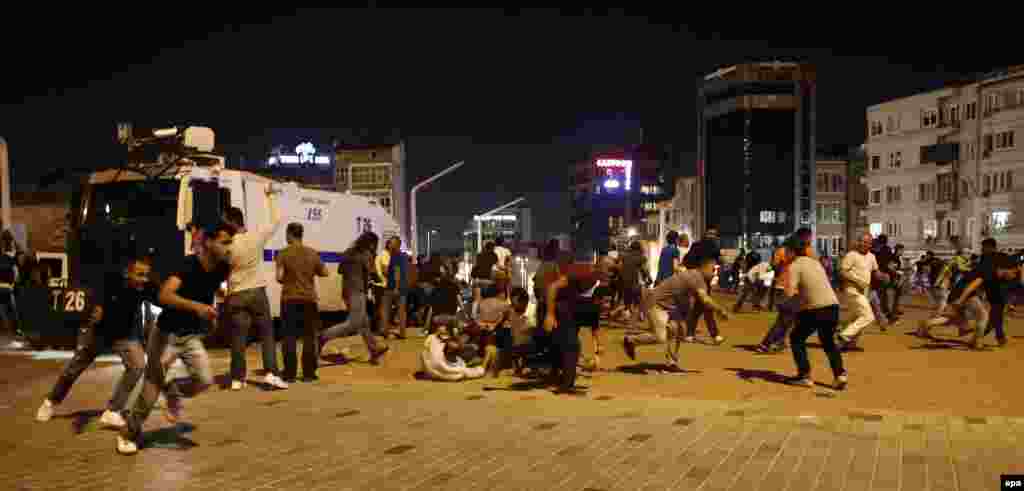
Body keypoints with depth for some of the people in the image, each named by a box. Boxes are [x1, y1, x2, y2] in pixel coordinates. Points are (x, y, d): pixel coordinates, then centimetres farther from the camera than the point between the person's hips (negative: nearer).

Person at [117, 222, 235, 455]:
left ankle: (173, 391, 17)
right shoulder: (188, 265, -25)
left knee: (205, 380, -15)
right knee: (152, 386, 2)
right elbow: (164, 296, -41)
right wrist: (196, 306, -52)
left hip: (191, 336, 4)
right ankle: (130, 432, 25)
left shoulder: (221, 269, -8)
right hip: (166, 333, -4)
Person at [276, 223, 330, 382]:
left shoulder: (283, 253, -6)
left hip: (289, 299, -2)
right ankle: (308, 373, 9)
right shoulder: (312, 253, 3)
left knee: (289, 337, 5)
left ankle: (290, 374, 5)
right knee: (309, 336, 8)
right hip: (309, 298, 2)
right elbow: (324, 273, 9)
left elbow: (279, 277, -12)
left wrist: (286, 281, 9)